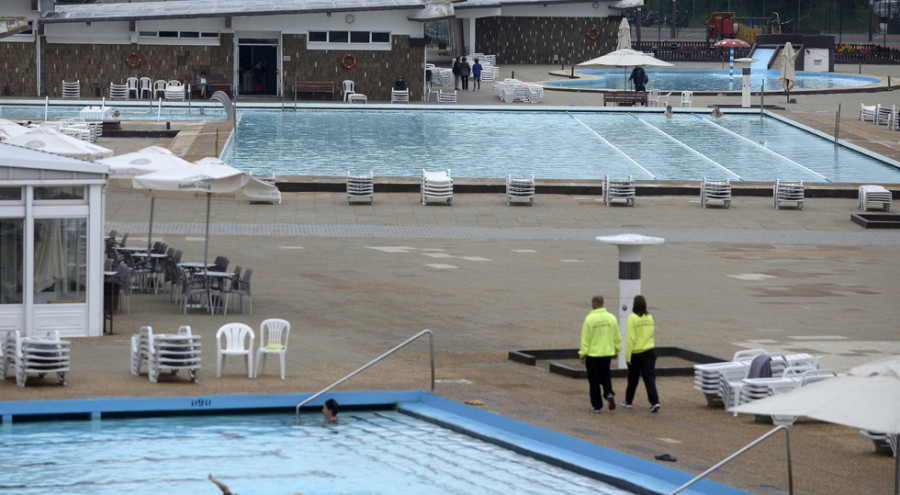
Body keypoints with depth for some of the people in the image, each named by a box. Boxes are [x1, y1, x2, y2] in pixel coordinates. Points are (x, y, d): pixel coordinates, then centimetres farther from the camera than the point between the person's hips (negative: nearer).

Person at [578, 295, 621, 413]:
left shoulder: (589, 319, -14)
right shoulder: (611, 318, 0)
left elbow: (585, 339, -11)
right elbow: (617, 338, 6)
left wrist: (582, 354, -4)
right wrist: (616, 351, 18)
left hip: (593, 354, -4)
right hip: (607, 353, 4)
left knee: (594, 380, 6)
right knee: (605, 375, 20)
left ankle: (597, 405, 9)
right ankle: (609, 393, -6)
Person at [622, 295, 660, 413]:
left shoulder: (632, 318, -15)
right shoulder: (649, 318, 3)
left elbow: (630, 338, -16)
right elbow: (651, 334, 11)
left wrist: (628, 355, -13)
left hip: (636, 353, -4)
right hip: (650, 351, 4)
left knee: (633, 379, 13)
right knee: (649, 377, 1)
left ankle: (628, 401, 28)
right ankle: (655, 402, -13)